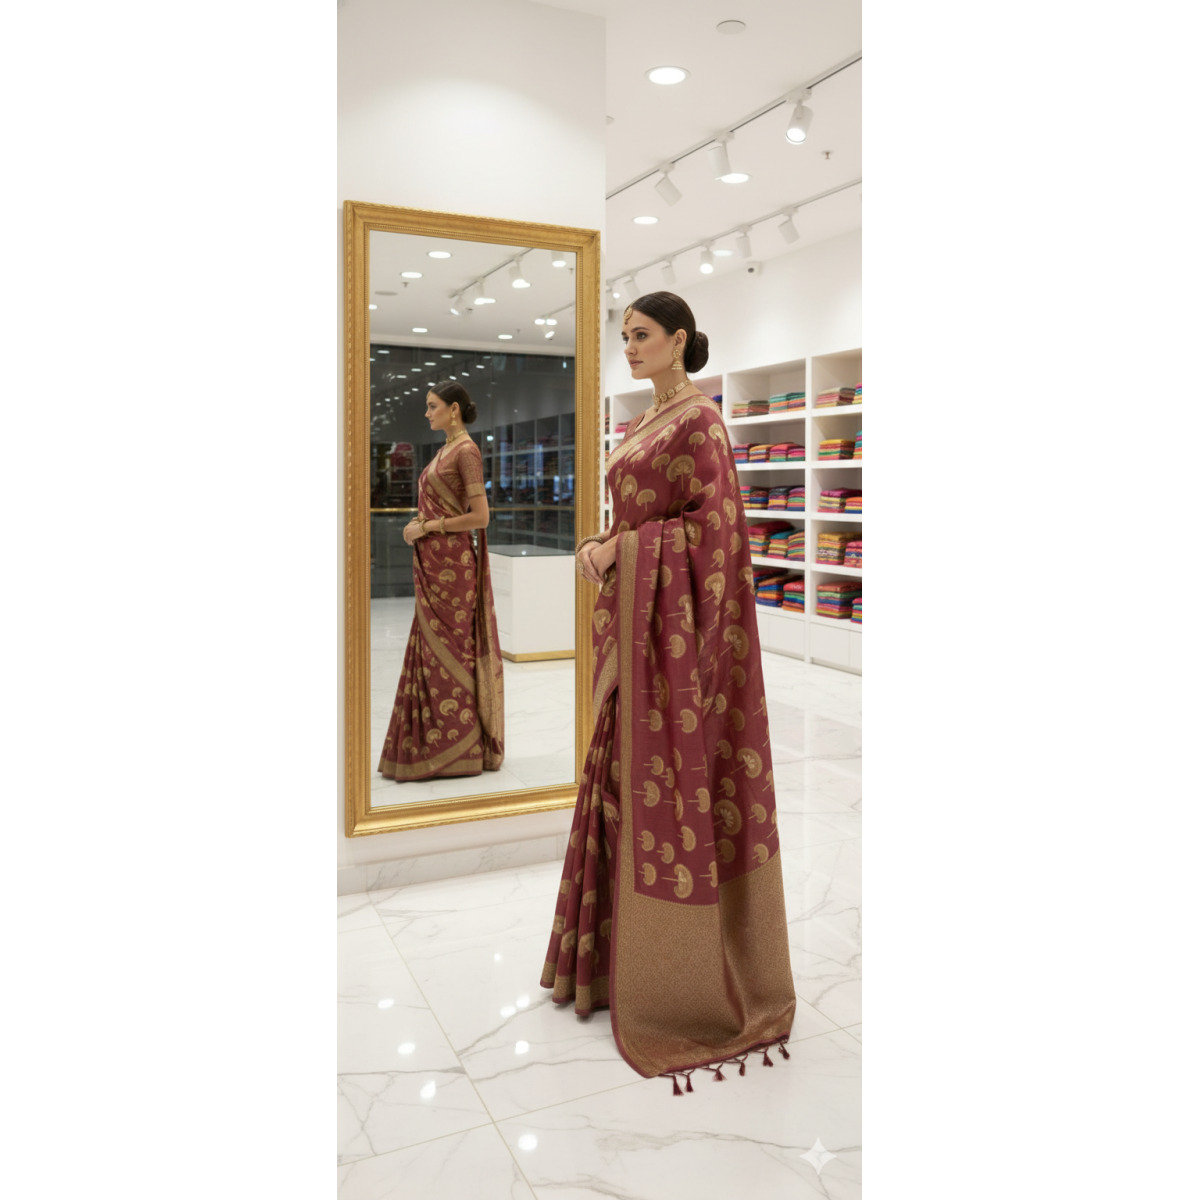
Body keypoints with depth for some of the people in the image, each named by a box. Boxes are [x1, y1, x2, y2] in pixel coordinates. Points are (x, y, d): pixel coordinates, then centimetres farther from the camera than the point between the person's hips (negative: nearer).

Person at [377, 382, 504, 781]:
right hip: (433, 561, 9)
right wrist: (419, 525, 5)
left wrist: (428, 527, -13)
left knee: (447, 649, -3)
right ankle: (432, 744, 19)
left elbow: (480, 516, -17)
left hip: (451, 562, -9)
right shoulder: (445, 449, 16)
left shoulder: (466, 451, -11)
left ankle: (451, 749, 7)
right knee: (432, 648, 11)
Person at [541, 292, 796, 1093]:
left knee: (680, 779, -4)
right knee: (633, 774, 13)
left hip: (679, 616, -9)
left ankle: (697, 980, 11)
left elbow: (712, 524, -16)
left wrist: (617, 548, -15)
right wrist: (601, 549, 2)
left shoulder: (700, 420, -10)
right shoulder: (646, 423, 17)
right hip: (635, 618, 9)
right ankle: (630, 947, 27)